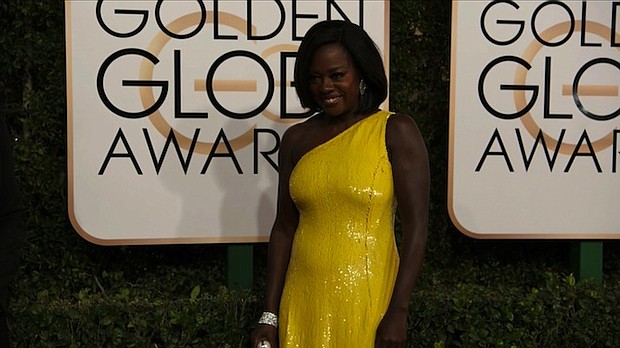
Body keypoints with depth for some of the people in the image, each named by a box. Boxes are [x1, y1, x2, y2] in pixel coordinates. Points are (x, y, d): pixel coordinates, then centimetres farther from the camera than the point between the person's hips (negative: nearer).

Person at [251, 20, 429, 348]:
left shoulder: (396, 132, -7)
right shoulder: (296, 139, 5)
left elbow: (416, 227, -9)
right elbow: (284, 228, 7)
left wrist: (398, 312, -13)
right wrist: (270, 315, 4)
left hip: (366, 302, -3)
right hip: (302, 302, 4)